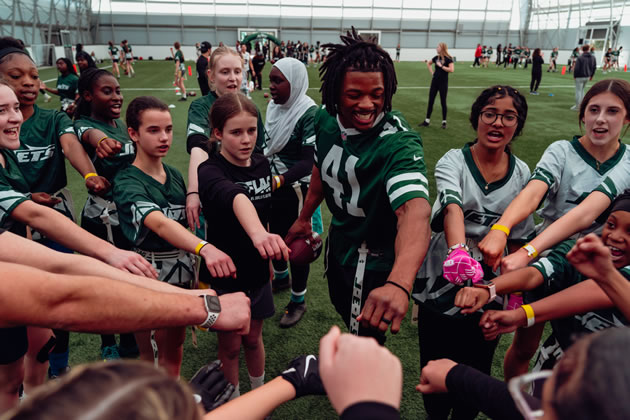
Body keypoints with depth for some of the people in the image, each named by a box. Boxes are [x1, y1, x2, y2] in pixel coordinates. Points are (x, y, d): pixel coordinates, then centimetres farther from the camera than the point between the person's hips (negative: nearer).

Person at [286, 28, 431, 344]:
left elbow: (415, 210, -51)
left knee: (367, 332, 10)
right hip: (339, 238, 7)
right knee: (343, 307, 32)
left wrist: (398, 284, -68)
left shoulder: (398, 143, -34)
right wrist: (304, 218, 15)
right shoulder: (326, 119, -13)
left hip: (374, 257, -7)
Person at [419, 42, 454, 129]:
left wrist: (441, 66, -19)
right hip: (435, 81, 5)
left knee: (443, 102, 2)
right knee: (430, 101, 6)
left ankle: (444, 122, 11)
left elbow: (451, 70, -22)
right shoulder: (436, 57, 6)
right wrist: (432, 72, 11)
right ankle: (427, 121, 13)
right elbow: (428, 63, 24)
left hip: (443, 83, -5)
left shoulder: (448, 59, -10)